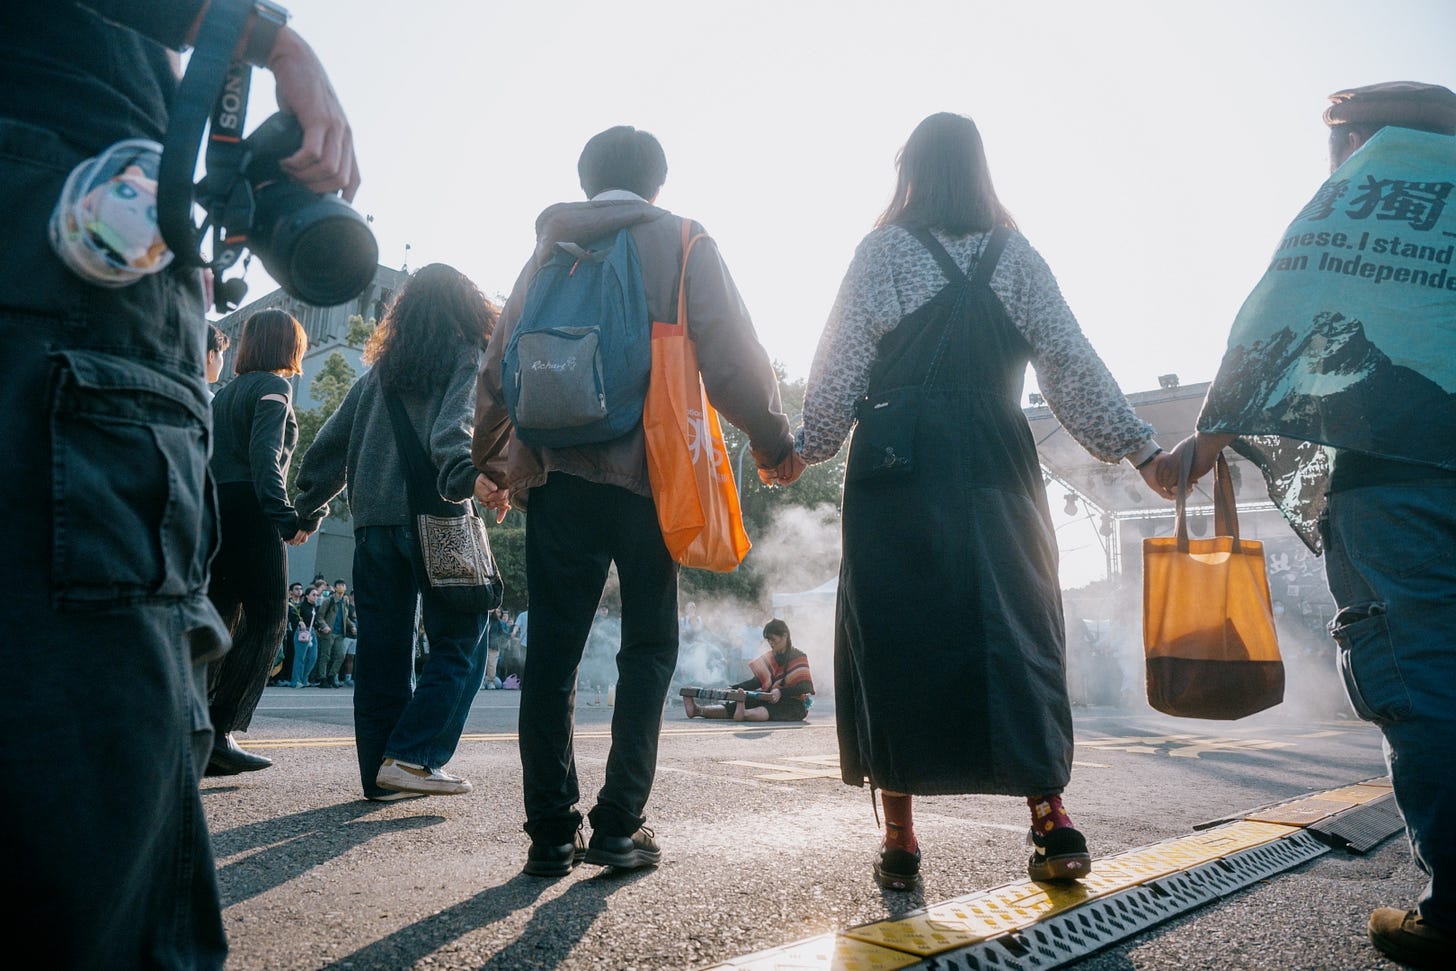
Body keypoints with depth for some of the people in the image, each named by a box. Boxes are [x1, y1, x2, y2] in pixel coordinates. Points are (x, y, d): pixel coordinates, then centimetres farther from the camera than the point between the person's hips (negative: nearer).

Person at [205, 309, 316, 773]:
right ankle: (220, 731, -12)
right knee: (267, 622, -6)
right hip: (249, 512, -8)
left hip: (211, 512, 8)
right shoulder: (272, 387, -1)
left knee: (219, 622, 11)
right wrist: (286, 517, -20)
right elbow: (264, 455, -15)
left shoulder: (224, 393, 22)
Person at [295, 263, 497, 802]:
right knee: (459, 644, 2)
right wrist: (466, 475, -33)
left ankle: (379, 773, 14)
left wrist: (309, 508, 25)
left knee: (381, 649, 9)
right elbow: (455, 425, -17)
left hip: (374, 520, 6)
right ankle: (410, 756, -8)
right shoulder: (469, 360, 3)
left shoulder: (380, 369, 18)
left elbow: (331, 442, 17)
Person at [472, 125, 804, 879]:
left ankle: (550, 833, 8)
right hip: (650, 471, -3)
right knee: (648, 647, 7)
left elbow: (500, 357, 12)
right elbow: (731, 356, -3)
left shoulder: (551, 246, 15)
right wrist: (774, 442, 8)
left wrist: (492, 460, 21)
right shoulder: (680, 242, 5)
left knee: (552, 650, 5)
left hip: (554, 471, 3)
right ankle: (618, 827, 3)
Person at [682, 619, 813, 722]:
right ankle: (698, 710, -35)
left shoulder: (799, 657, -4)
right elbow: (757, 681, 11)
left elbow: (805, 687, -16)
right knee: (741, 704, -18)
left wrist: (781, 692, -30)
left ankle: (744, 715, -71)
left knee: (770, 710, -40)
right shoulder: (769, 657, 15)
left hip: (794, 705, -6)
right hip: (771, 701, 6)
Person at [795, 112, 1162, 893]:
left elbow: (842, 366, -4)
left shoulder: (884, 250, 2)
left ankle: (899, 837, 8)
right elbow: (1073, 364, 5)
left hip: (897, 471, -2)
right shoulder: (1016, 255, 9)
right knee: (1015, 630, 8)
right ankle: (1050, 818, 2)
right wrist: (1140, 448, 9)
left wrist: (805, 448, 4)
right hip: (996, 469, 2)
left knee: (894, 637, 3)